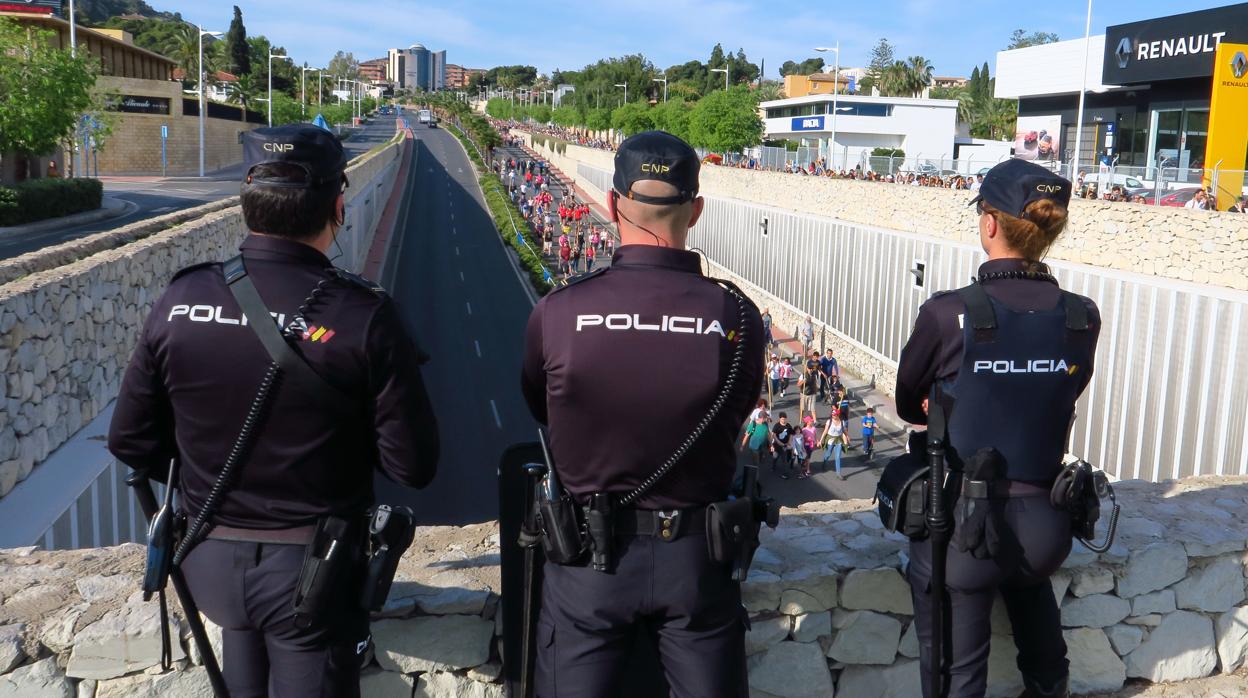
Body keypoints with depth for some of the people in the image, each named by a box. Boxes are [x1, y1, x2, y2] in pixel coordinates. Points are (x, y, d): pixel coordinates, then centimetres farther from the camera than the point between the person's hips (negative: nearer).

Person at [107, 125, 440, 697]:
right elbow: (412, 467, -17)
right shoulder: (363, 316, -21)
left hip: (210, 559, 3)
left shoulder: (181, 301, -11)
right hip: (312, 565, -3)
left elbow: (131, 441, 0)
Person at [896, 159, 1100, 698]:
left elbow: (909, 404, 0)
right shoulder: (1082, 319, -5)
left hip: (959, 528, -3)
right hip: (1044, 526, 4)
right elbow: (1060, 403, 8)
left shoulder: (949, 314, -17)